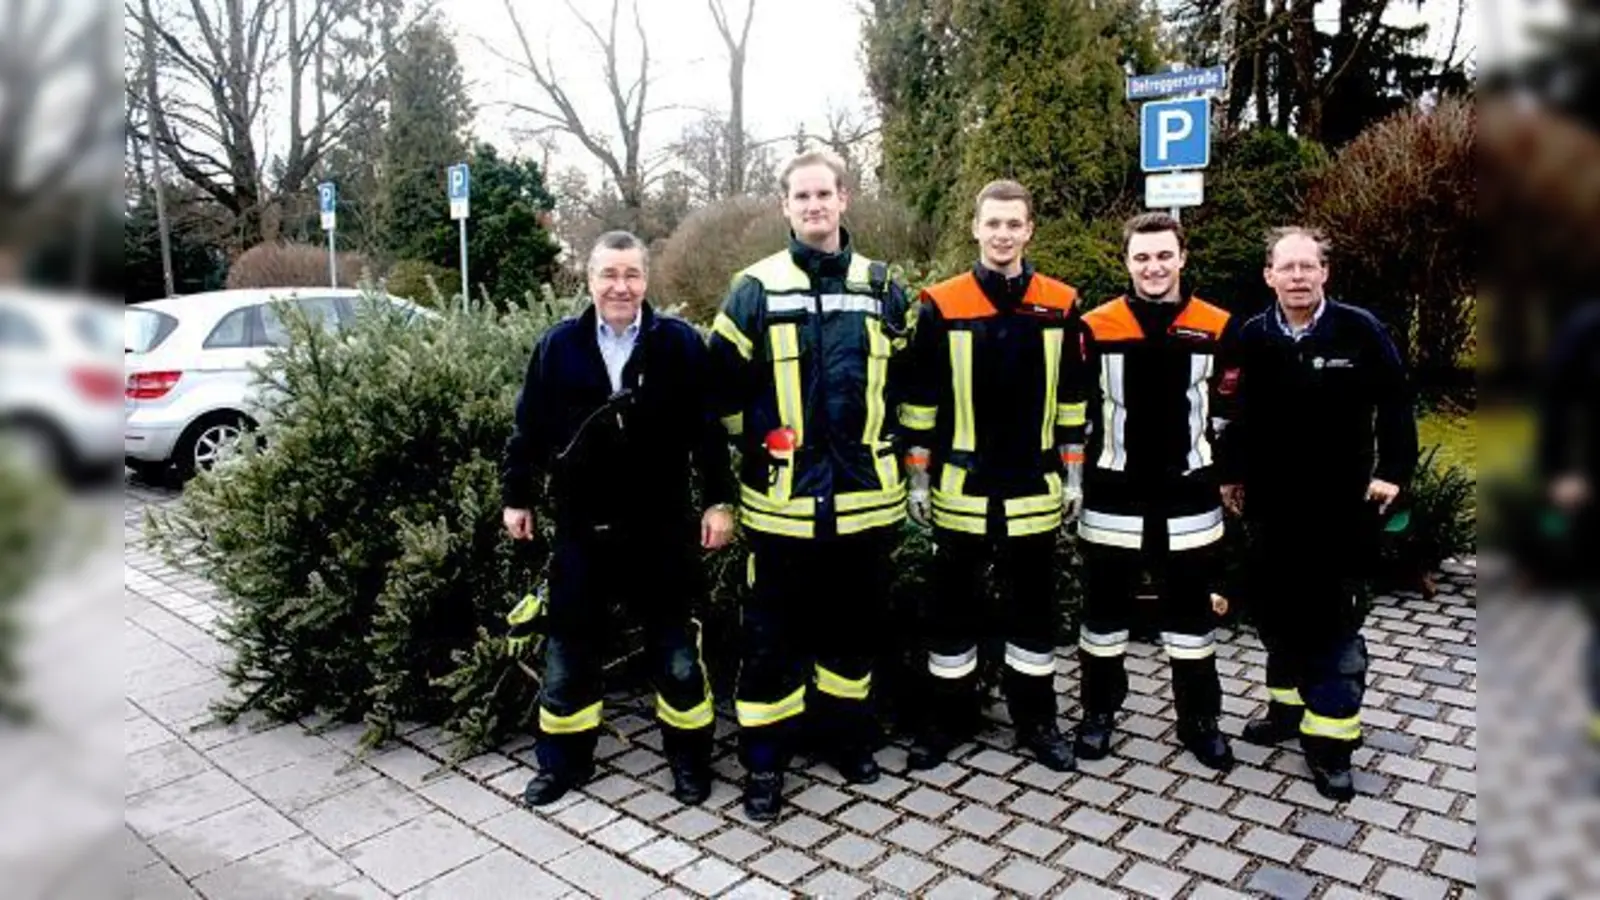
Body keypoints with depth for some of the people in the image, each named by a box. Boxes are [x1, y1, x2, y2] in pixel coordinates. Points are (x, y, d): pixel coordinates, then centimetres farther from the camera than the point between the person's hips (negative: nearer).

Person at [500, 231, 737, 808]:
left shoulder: (681, 344, -5)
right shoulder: (558, 346, 1)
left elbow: (708, 430, -4)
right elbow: (529, 429, 7)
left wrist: (719, 501, -6)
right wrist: (517, 497, 9)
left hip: (660, 527, -2)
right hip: (581, 527, 2)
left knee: (676, 649, 9)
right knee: (569, 649, 13)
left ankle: (689, 758, 27)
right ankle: (564, 760, 31)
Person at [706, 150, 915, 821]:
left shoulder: (880, 289, 7)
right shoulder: (756, 289, -1)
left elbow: (906, 377, 16)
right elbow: (723, 381, 2)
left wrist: (886, 441, 11)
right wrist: (756, 444, 2)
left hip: (864, 494, 3)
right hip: (783, 498, -2)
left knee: (855, 623, 15)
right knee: (771, 635, 5)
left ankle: (844, 733, 35)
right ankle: (763, 761, 19)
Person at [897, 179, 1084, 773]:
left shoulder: (1060, 304, 3)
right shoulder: (941, 305, -3)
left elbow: (1072, 398, 9)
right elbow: (920, 399, 0)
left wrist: (1073, 473, 7)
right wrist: (917, 476, -2)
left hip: (1034, 489, 2)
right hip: (960, 488, -1)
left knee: (1034, 605, 12)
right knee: (954, 604, 9)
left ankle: (1036, 719, 28)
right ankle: (946, 718, 24)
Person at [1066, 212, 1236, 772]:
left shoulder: (1217, 328, 2)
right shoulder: (1096, 328, -2)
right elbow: (1073, 411, 2)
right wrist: (1072, 477, 1)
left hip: (1188, 497, 1)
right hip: (1113, 497, -1)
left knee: (1191, 610, 12)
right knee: (1105, 607, 10)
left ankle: (1199, 719, 27)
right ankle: (1098, 712, 26)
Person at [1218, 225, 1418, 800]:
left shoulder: (1359, 330, -7)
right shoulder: (1252, 338, 1)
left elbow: (1394, 403, -1)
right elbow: (1234, 412, 6)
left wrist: (1393, 471, -5)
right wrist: (1231, 473, 8)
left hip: (1341, 505, -3)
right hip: (1272, 504, 3)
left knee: (1333, 620, 0)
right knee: (1276, 611, 13)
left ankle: (1331, 738, 8)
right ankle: (1289, 706, 31)